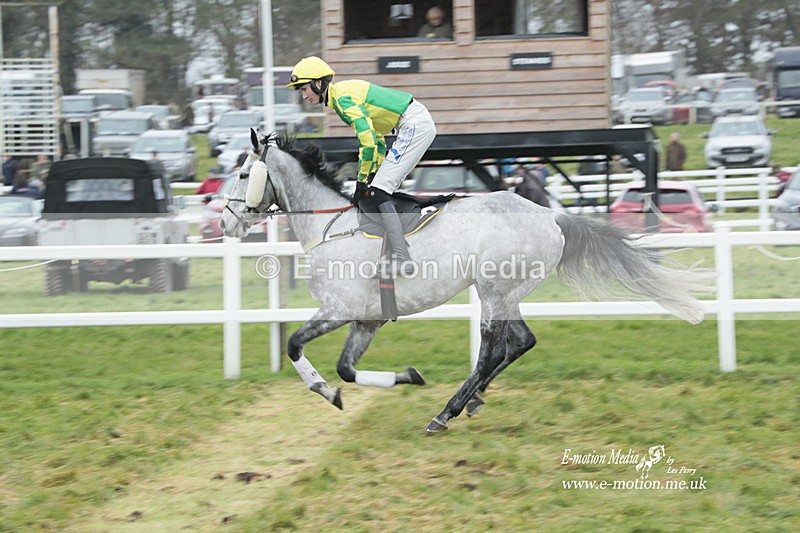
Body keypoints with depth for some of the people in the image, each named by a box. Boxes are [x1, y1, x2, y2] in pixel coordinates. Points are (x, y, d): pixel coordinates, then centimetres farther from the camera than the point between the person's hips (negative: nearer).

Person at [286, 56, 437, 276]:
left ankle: (401, 259, -23)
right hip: (418, 124, 10)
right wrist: (374, 173, 15)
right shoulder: (344, 94, 17)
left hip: (415, 124, -10)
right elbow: (376, 136, 22)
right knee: (379, 190, 11)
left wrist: (362, 180, -10)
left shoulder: (342, 97, -14)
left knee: (376, 192, -15)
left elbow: (368, 141, -20)